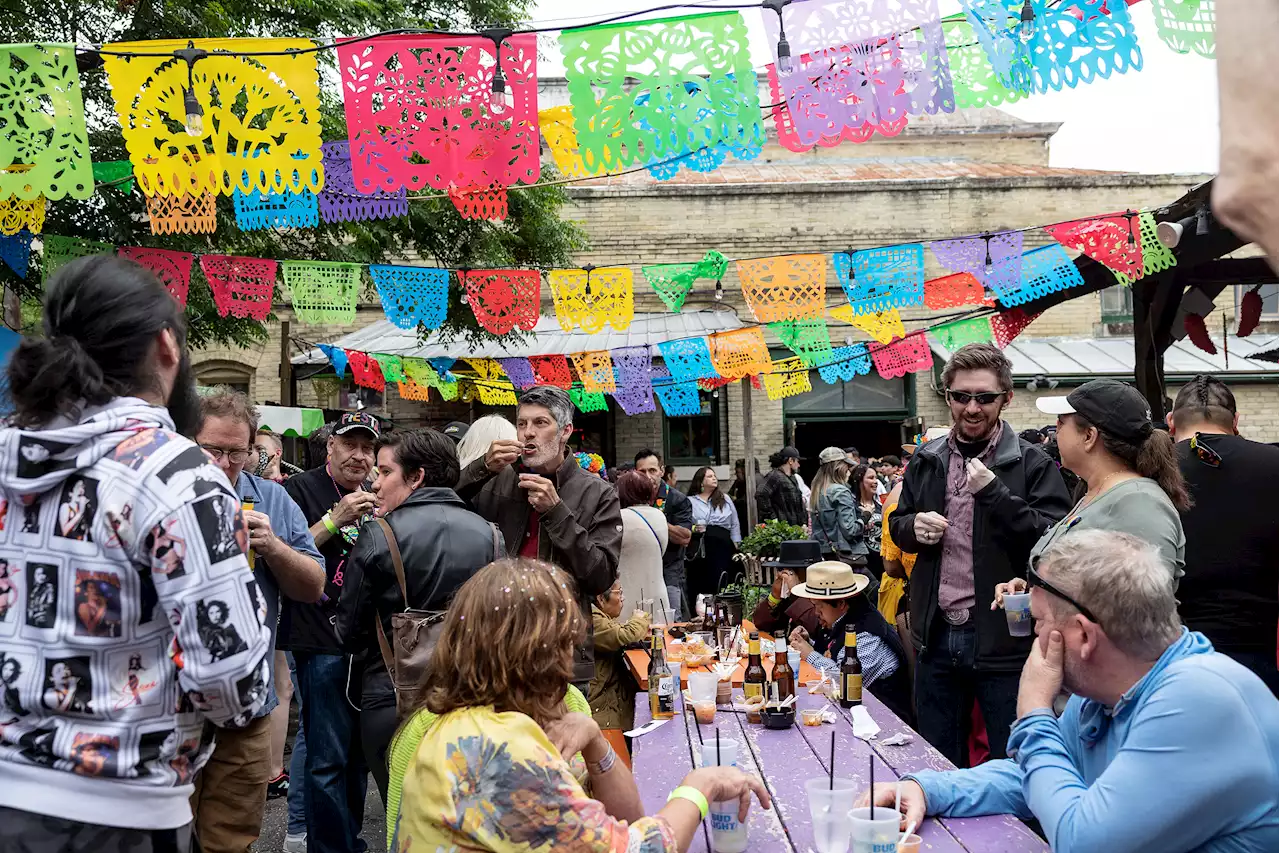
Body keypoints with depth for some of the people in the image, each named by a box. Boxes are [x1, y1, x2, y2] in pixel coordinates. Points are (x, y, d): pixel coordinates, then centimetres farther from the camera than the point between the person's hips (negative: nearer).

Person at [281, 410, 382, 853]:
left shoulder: (375, 497, 15)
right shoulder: (300, 490, -4)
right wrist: (336, 519, -20)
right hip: (323, 642, -6)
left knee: (359, 752, 16)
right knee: (328, 758, -4)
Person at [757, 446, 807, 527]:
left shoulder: (792, 478, 21)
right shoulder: (774, 476, -10)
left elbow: (799, 503, 26)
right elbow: (760, 495, -23)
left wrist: (803, 523, 16)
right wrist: (772, 517, -20)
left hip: (795, 526, 10)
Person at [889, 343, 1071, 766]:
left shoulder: (1033, 464, -6)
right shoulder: (927, 461, 9)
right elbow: (898, 526, 19)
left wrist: (994, 493, -24)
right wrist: (914, 526, -3)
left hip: (1004, 640, -4)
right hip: (937, 635, 5)